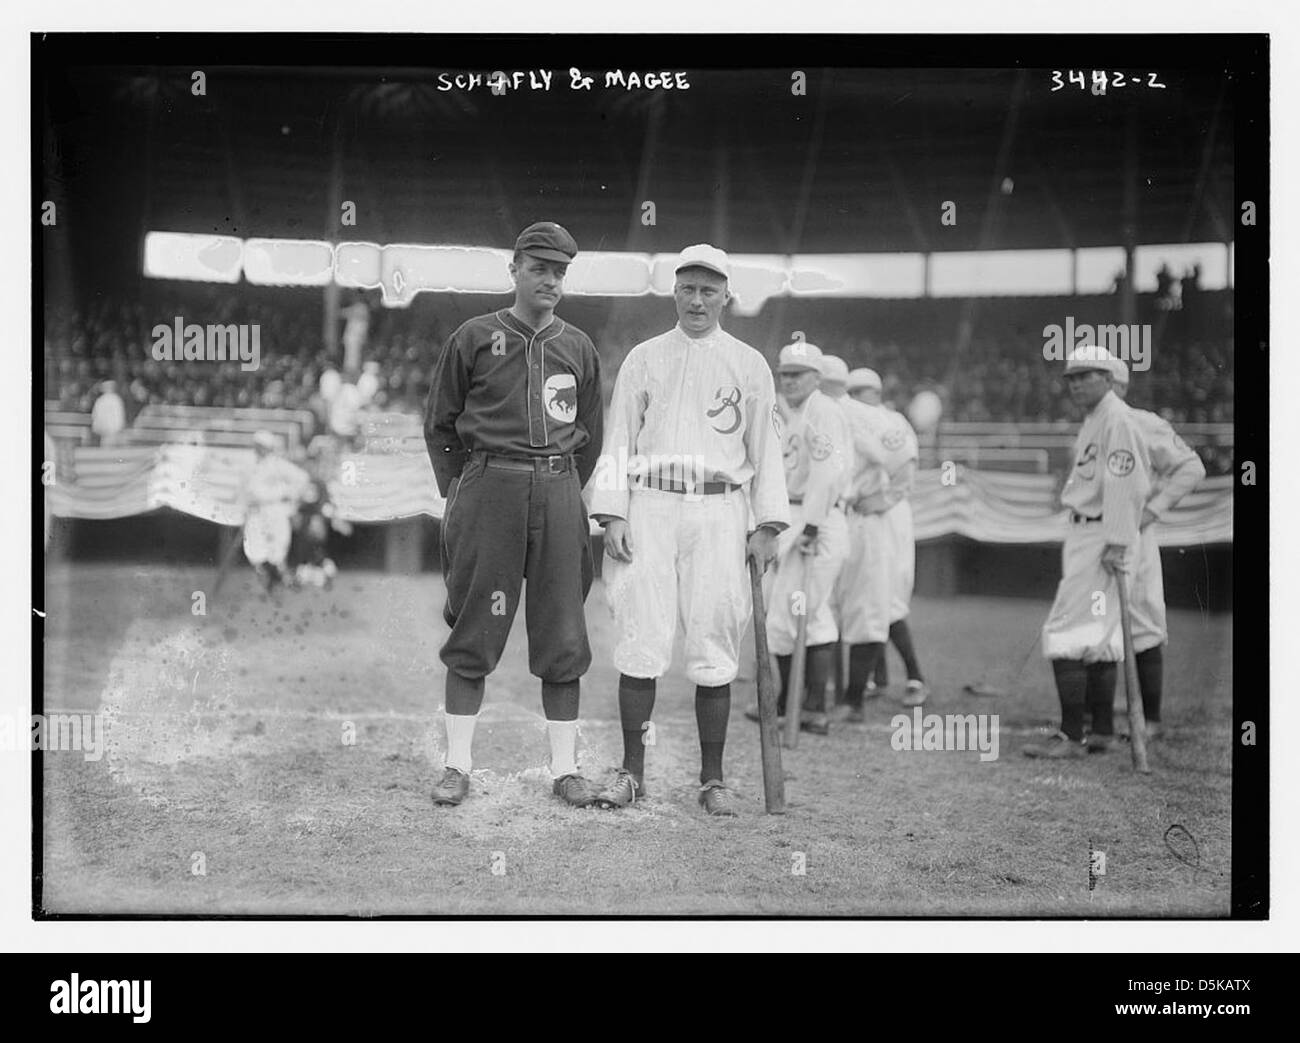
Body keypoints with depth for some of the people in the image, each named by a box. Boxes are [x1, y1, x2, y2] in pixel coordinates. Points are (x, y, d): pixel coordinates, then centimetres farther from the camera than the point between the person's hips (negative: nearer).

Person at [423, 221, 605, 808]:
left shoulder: (578, 348, 12)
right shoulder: (475, 339, 4)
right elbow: (439, 424, 8)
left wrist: (565, 491, 12)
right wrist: (461, 491, 3)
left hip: (559, 491, 3)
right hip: (489, 487, -3)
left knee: (562, 636, 3)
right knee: (474, 633, -1)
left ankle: (565, 768, 8)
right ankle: (458, 766, 5)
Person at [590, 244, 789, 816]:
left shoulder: (749, 365, 11)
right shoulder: (643, 358, 11)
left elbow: (765, 448, 11)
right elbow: (619, 440, 9)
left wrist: (766, 524, 2)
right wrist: (612, 514, -2)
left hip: (719, 513, 0)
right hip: (649, 508, 0)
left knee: (714, 645, -2)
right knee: (640, 639, -4)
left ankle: (712, 778, 5)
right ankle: (632, 770, 3)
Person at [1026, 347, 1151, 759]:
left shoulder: (1118, 420, -14)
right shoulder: (1092, 420, 19)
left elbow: (1123, 485, -21)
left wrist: (1116, 543, -26)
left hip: (1102, 535, -11)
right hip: (1083, 533, 11)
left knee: (1066, 633, -13)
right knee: (1097, 636, 13)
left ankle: (1071, 736, -13)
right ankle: (1102, 732, 18)